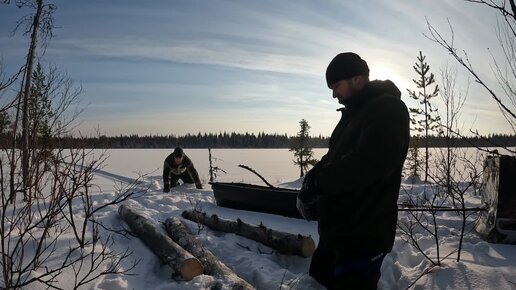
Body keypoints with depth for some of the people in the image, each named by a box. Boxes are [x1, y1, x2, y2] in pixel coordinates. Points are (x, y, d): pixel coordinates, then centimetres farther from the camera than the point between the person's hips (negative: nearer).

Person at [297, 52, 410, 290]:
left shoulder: (388, 109, -13)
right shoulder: (353, 113, 17)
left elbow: (367, 164, -27)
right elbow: (333, 159, 18)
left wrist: (317, 182, -16)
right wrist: (311, 184, -2)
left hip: (364, 234, -9)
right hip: (337, 229, 9)